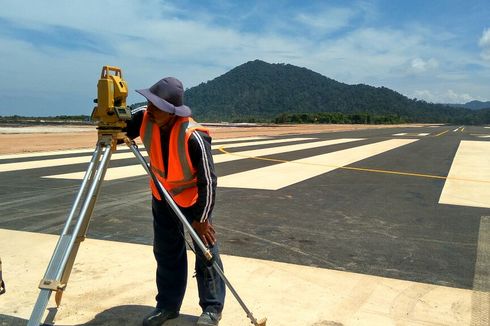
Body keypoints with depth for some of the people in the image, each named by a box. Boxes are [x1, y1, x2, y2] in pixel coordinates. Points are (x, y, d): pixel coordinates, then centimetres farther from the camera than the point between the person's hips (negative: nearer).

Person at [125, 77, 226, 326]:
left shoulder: (194, 137, -35)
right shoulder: (143, 119, -19)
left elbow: (208, 180, -26)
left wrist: (202, 218, -19)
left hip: (193, 198, -5)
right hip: (161, 196, 6)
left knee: (206, 252, 1)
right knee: (166, 252, 13)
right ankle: (167, 305, 28)